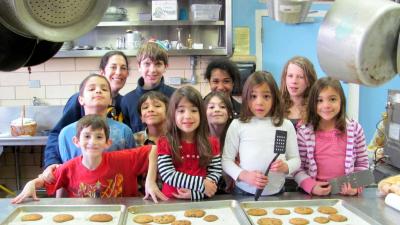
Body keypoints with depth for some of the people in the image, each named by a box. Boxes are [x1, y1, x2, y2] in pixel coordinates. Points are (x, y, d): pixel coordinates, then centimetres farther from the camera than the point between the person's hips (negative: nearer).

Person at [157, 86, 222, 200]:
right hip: (172, 200, -2)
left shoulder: (212, 143, 4)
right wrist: (202, 184, -14)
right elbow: (168, 175, -10)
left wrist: (196, 193, -12)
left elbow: (216, 171, 2)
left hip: (201, 199, 2)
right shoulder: (165, 143, -2)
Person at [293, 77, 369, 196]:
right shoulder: (304, 132, -1)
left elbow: (362, 164, 11)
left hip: (346, 194, 2)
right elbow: (298, 168, 1)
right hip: (315, 194, -1)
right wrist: (311, 186, -13)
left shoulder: (355, 129, 4)